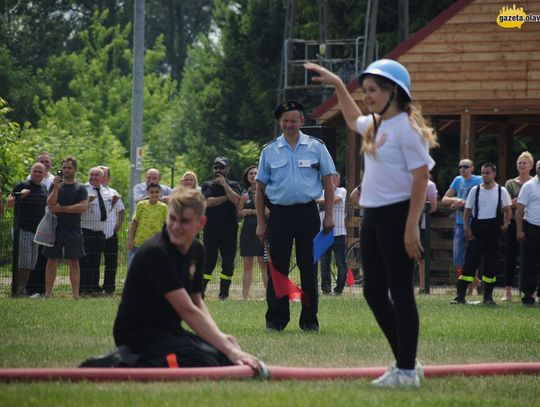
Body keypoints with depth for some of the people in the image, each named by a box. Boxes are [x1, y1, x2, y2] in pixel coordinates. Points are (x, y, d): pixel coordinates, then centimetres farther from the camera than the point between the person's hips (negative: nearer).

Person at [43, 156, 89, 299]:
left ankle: (75, 294, -3)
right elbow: (50, 204, -5)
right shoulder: (55, 185, 8)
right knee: (52, 260, 2)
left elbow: (83, 206, -11)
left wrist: (61, 208, -11)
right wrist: (56, 188, -19)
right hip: (55, 228, 2)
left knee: (74, 262, -2)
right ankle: (48, 293, 5)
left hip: (73, 229, -2)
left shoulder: (80, 188, 2)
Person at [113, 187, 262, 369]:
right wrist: (229, 349, -28)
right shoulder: (156, 252, -22)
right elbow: (188, 311, -25)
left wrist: (219, 336, -6)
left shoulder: (196, 250, 6)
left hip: (168, 331, 10)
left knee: (226, 358, -4)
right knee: (204, 363, -29)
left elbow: (197, 303, 14)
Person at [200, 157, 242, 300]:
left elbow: (236, 200, -9)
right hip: (211, 230, -1)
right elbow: (208, 202, -7)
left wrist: (224, 184, -6)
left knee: (228, 262, 1)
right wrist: (226, 197, -4)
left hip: (229, 230, 1)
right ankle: (200, 292, -6)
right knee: (208, 261, -6)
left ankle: (224, 293, 8)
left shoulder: (234, 185, 12)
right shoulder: (207, 185, 11)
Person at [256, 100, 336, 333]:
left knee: (308, 268, 1)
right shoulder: (269, 151, 7)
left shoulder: (316, 147, 5)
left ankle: (309, 320, 7)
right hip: (279, 213, 1)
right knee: (277, 268, 0)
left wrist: (329, 215, -1)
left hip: (307, 213, -1)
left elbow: (328, 182, 7)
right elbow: (260, 188, 9)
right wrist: (261, 223, 3)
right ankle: (275, 320, 5)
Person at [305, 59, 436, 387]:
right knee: (374, 292, 10)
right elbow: (353, 119, 39)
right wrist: (338, 85, 34)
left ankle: (407, 371, 0)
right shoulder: (375, 126, 14)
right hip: (372, 215, 9)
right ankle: (405, 362, 19)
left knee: (400, 292, -5)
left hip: (397, 215, -9)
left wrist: (412, 226, -22)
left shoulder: (406, 126, -13)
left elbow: (421, 175, -17)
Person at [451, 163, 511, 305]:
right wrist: (466, 227, -1)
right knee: (470, 261, -4)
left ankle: (488, 296, 11)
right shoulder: (475, 190, 7)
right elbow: (468, 210, 10)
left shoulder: (501, 191, 4)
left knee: (491, 263, 2)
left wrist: (505, 224, -8)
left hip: (493, 228, 0)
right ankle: (460, 295, -5)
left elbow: (507, 210, 7)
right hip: (477, 227, 0)